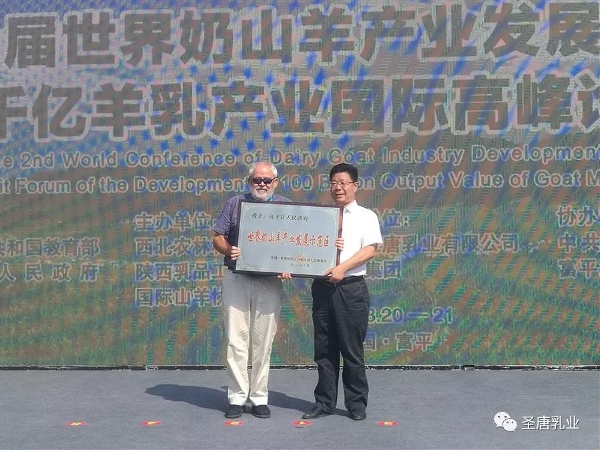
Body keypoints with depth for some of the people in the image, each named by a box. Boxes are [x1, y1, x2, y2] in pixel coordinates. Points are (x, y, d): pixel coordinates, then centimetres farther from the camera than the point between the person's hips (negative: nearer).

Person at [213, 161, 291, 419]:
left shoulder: (285, 206, 8)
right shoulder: (235, 203, 7)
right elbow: (218, 238, 6)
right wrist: (229, 250, -15)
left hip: (269, 281, 0)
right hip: (236, 279, 0)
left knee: (263, 342, 5)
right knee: (236, 340, 0)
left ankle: (260, 398, 15)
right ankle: (237, 398, 9)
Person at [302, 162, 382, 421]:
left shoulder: (365, 216, 4)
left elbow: (370, 249, -7)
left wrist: (343, 267, -18)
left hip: (351, 288, -3)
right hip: (322, 286, 3)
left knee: (352, 349, 2)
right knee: (324, 349, 9)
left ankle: (357, 404, 15)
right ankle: (324, 402, 19)